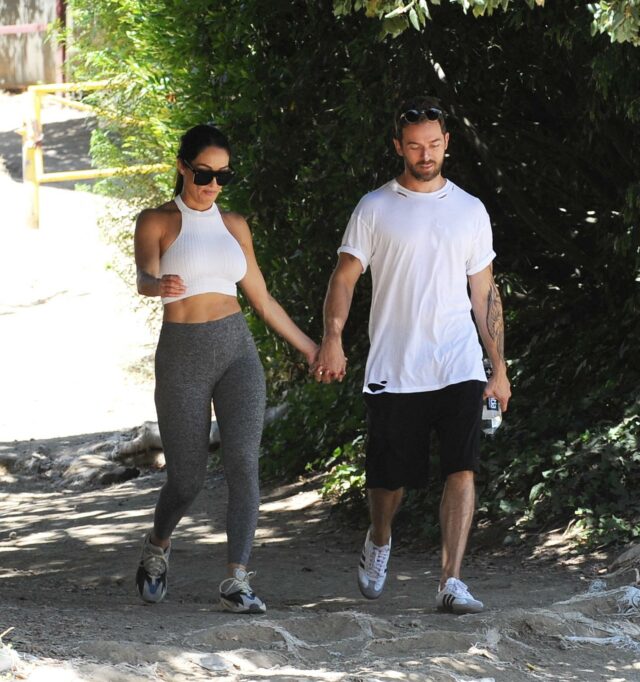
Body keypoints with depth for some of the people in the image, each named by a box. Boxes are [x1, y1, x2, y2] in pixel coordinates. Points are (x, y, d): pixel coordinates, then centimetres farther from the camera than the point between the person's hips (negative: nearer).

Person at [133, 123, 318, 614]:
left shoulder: (233, 226, 12)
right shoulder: (156, 223, -1)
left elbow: (262, 299, 20)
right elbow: (144, 277, -21)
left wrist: (309, 347, 22)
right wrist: (159, 285, -45)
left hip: (237, 351, 3)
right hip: (182, 356, -3)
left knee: (243, 463, -15)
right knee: (187, 478, 2)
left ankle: (237, 580, -17)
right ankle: (157, 549, 34)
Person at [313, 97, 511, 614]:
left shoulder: (470, 210, 10)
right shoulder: (375, 209, 4)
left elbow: (485, 293, 14)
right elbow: (345, 277, 2)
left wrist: (499, 367, 11)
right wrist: (333, 339, -14)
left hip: (459, 368, 1)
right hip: (393, 371, -1)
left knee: (462, 469, -14)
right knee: (390, 475, 7)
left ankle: (452, 584, -15)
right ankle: (379, 543, 39)